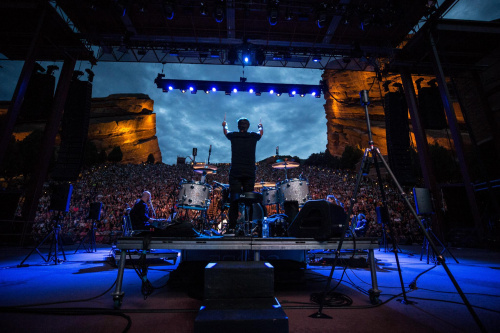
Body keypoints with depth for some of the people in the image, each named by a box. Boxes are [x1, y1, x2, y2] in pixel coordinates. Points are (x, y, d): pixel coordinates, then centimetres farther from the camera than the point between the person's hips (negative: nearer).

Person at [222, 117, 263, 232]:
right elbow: (261, 133, 32)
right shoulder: (253, 136, 7)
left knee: (234, 200, -1)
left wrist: (224, 125, 52)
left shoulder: (233, 136, 5)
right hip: (250, 173, 1)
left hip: (235, 173, -1)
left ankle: (231, 227, -1)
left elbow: (226, 132, 30)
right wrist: (260, 126, 55)